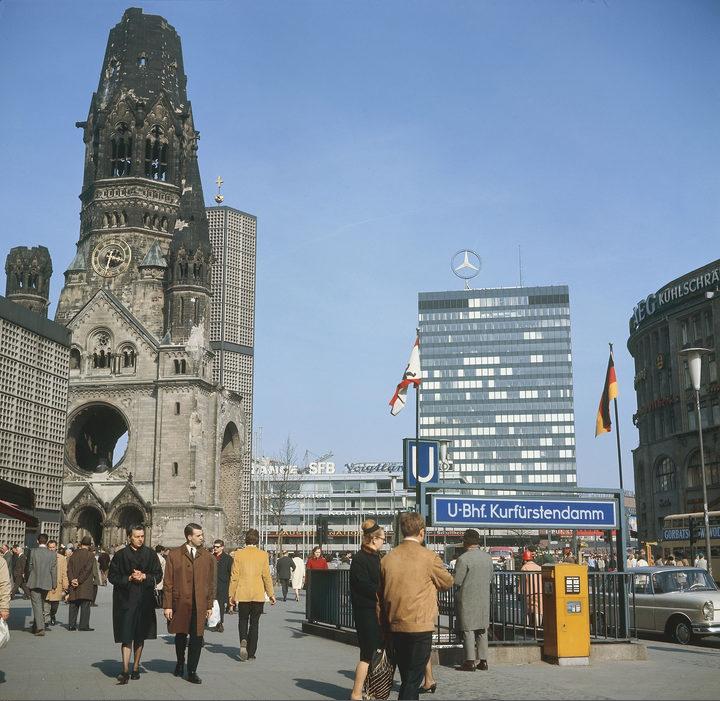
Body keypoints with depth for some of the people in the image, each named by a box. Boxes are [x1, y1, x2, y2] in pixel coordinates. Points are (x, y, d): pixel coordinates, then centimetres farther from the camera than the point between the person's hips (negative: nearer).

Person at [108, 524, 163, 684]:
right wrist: (129, 578, -12)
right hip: (125, 599, -2)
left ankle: (136, 668, 21)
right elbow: (112, 576, 1)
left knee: (140, 636, 9)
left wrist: (144, 576, -11)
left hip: (145, 600, 2)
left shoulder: (150, 554, 5)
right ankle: (125, 670, -8)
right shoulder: (121, 555, -1)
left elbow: (158, 575, 6)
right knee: (126, 636, -8)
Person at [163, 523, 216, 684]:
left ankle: (192, 672, 9)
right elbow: (168, 582, 0)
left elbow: (211, 583, 10)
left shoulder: (208, 557, 8)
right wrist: (167, 605, -4)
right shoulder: (174, 555, 1)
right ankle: (180, 663, 37)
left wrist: (210, 605, 7)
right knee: (180, 636, 13)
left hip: (199, 605, 1)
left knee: (196, 639, -1)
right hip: (180, 604, -1)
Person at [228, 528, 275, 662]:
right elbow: (266, 576, -1)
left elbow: (234, 576, -3)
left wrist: (232, 594, 4)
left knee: (243, 620, 16)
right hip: (258, 595, 0)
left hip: (243, 594, 0)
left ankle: (243, 640, -11)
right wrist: (271, 594, 8)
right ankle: (251, 653, 9)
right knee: (254, 623, 9)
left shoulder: (238, 554, -4)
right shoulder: (263, 555, -3)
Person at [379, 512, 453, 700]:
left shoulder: (387, 558, 3)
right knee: (413, 680, 0)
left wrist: (385, 624, 20)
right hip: (420, 625, -5)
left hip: (396, 627, 5)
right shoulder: (429, 557, -11)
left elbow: (381, 594, 10)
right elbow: (448, 582, 3)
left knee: (407, 679, 18)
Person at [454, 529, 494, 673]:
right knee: (482, 630, 12)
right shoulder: (488, 557, 5)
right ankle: (483, 660, 14)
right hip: (484, 598, 6)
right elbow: (490, 579, 11)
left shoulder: (463, 558, -15)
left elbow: (457, 581, -13)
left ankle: (470, 662, -1)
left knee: (468, 629, -1)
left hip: (467, 598, -6)